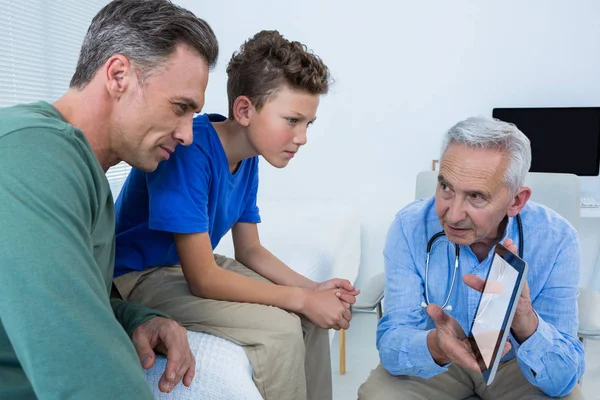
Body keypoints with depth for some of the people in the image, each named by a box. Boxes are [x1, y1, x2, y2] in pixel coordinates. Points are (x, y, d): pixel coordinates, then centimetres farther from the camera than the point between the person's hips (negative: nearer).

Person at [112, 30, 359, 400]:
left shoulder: (248, 157, -3)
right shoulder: (189, 150, -29)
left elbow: (250, 250, 4)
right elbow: (203, 279, -29)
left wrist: (312, 289, -11)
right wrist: (301, 298, -22)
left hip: (193, 266, 8)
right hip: (139, 277, -8)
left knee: (311, 315, 0)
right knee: (279, 330, -23)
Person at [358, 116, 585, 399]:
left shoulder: (556, 240, -22)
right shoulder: (410, 227, -22)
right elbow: (391, 343, -24)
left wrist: (525, 322, -45)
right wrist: (435, 347, -46)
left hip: (516, 364, 1)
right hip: (429, 360, -1)